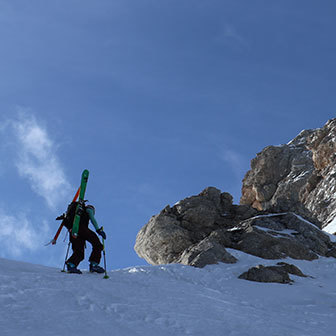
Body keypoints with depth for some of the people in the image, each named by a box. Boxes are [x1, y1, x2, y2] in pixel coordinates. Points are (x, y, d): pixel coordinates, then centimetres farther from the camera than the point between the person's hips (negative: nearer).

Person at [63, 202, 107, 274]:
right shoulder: (88, 209, 23)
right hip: (80, 227, -7)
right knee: (97, 244, -3)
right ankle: (94, 264, -18)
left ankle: (71, 264, -27)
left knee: (79, 252, 2)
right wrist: (99, 230, -3)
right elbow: (92, 219, 4)